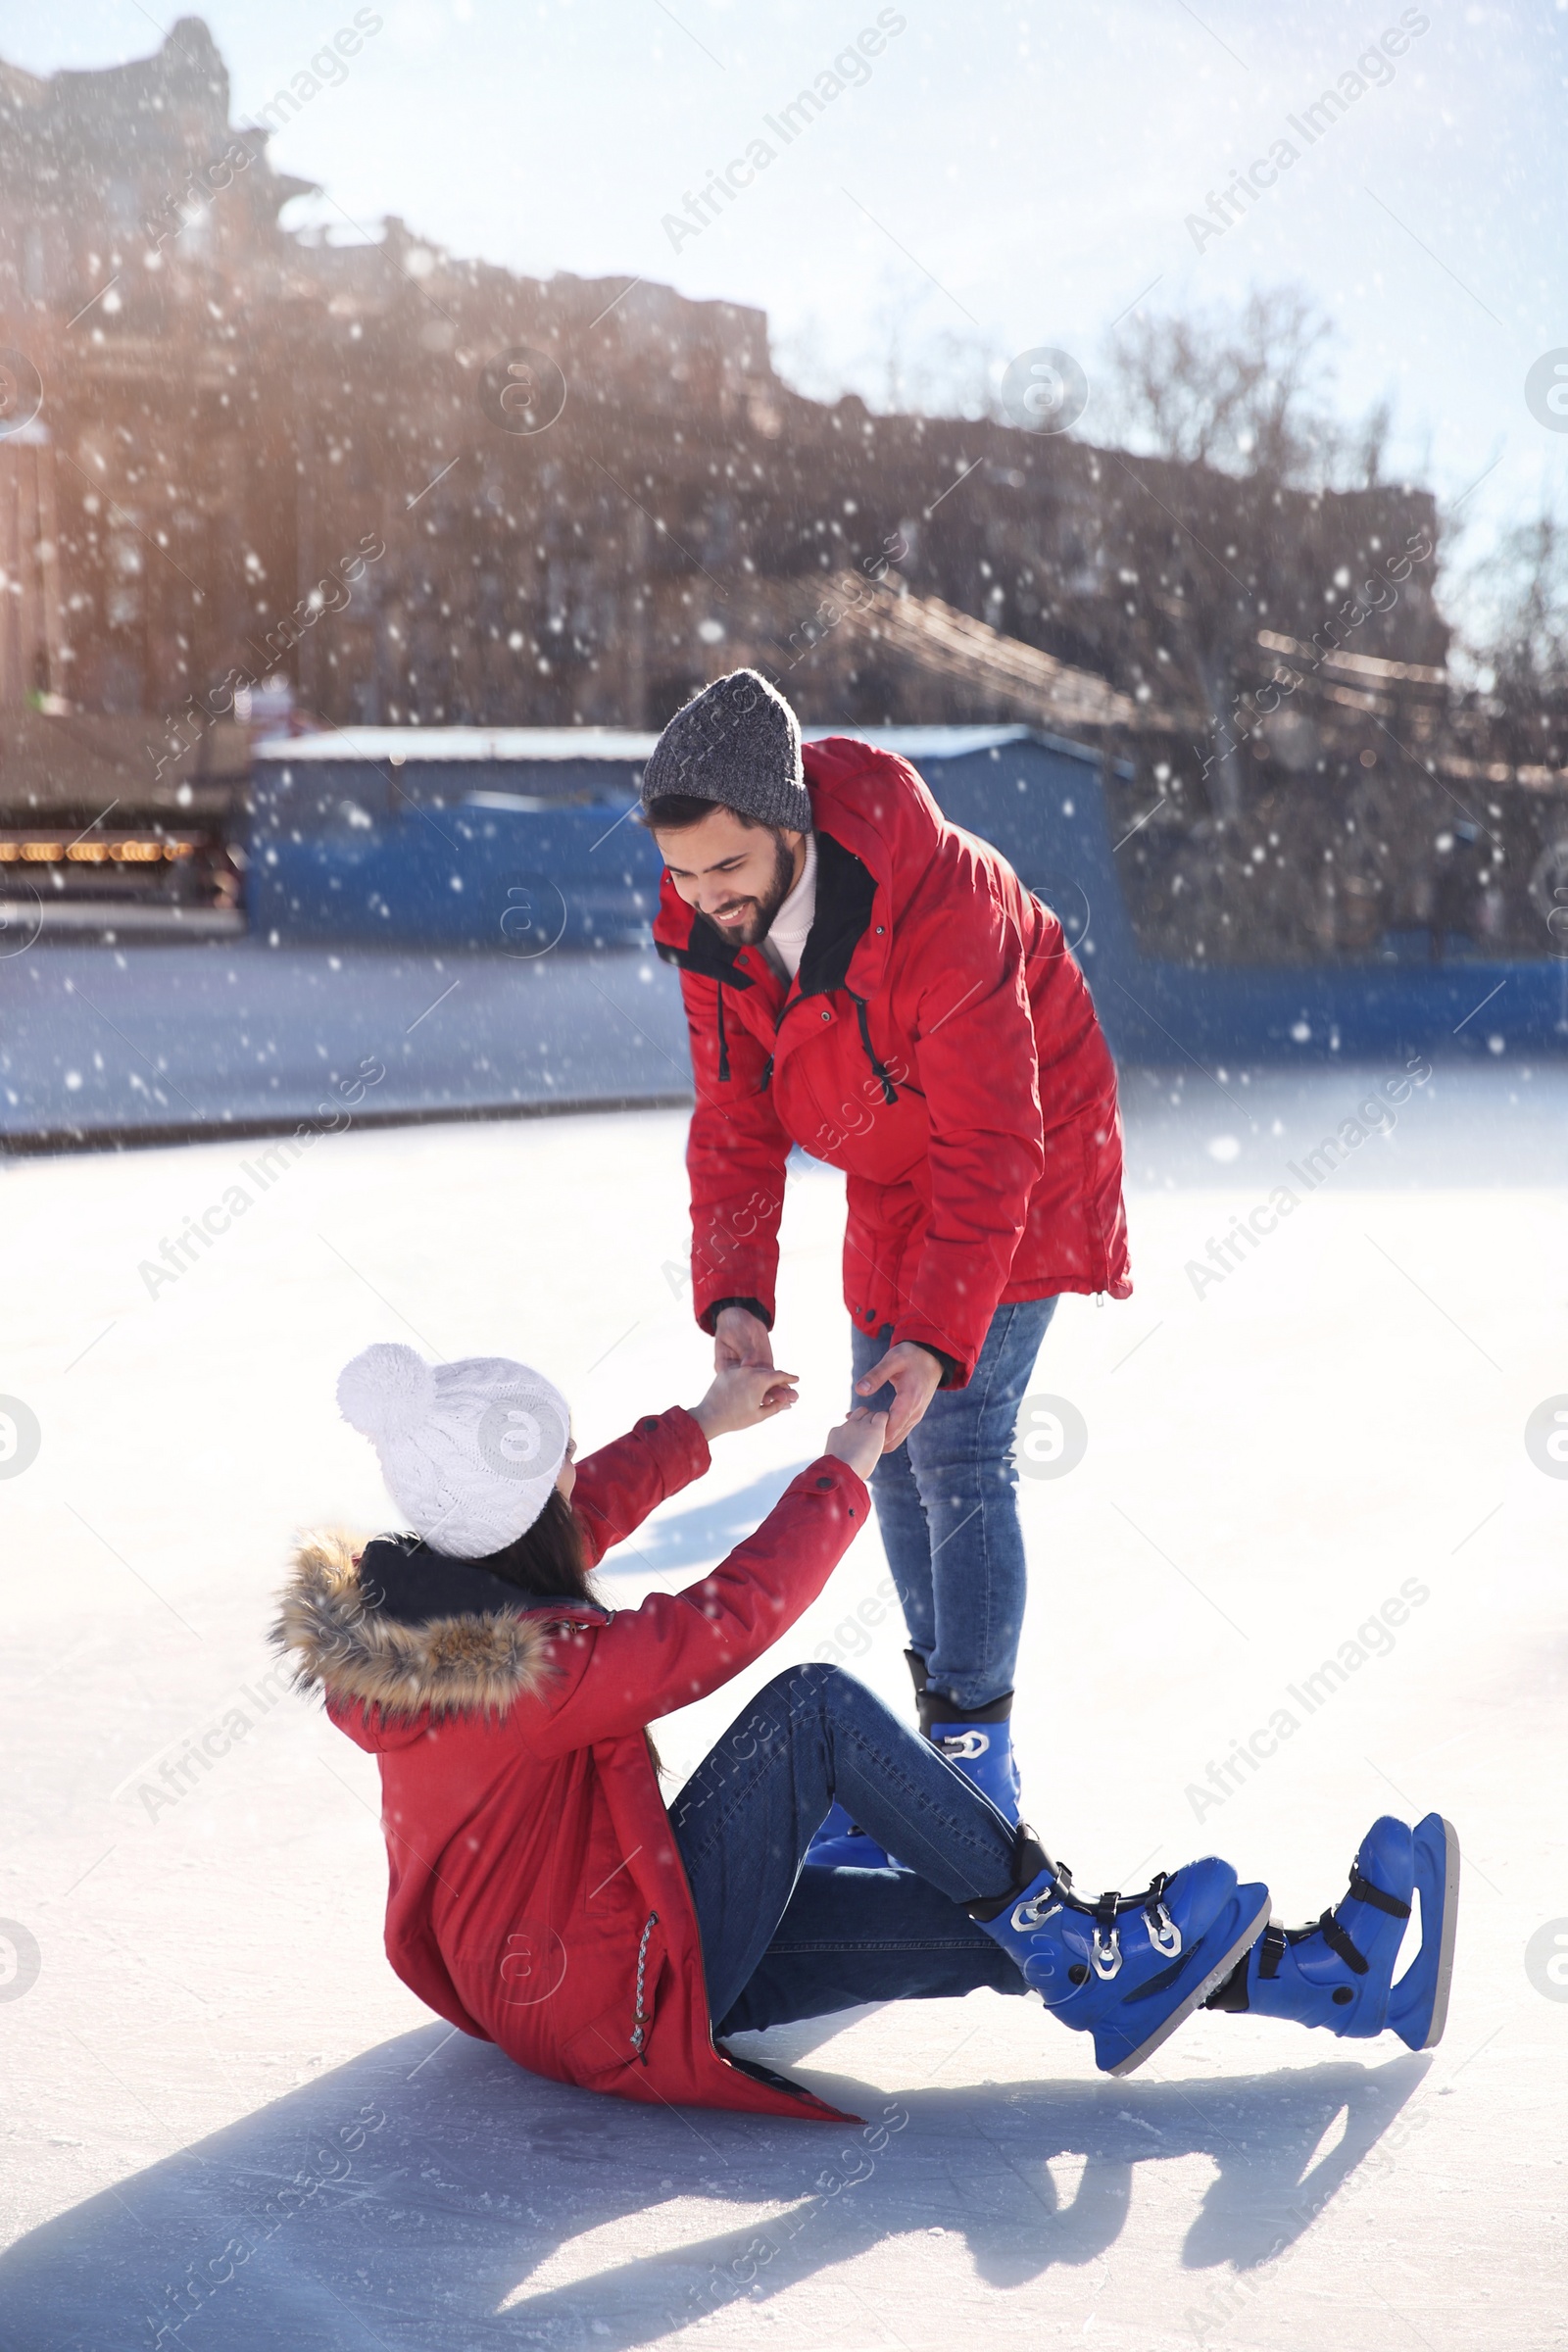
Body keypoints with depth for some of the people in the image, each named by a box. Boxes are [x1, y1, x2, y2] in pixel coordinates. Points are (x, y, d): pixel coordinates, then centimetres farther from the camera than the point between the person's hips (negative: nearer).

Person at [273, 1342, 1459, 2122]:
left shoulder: (404, 1590, -1)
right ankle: (1082, 1953, -6)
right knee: (817, 1706, -18)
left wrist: (701, 1424, 30)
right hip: (622, 2006, -9)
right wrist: (843, 1474, -8)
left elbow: (575, 1519, 19)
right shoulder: (533, 1663, -30)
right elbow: (729, 1618, -24)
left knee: (992, 1922, 0)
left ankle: (1320, 1971, 0)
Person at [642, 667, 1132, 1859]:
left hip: (1016, 1177, -7)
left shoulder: (945, 901, -35)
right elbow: (736, 1123, -9)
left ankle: (977, 1754, -2)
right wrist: (734, 1297, -24)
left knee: (955, 1448, -12)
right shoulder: (710, 924, -15)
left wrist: (939, 1339, -35)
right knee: (891, 1451, 10)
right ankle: (940, 1714, 24)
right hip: (892, 1186, 7)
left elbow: (990, 1146, -31)